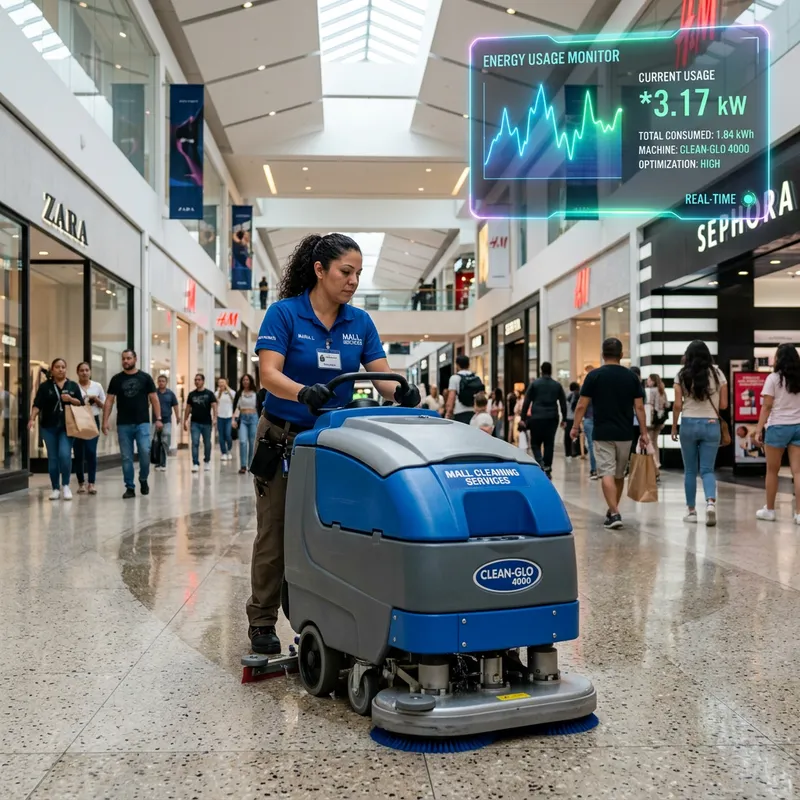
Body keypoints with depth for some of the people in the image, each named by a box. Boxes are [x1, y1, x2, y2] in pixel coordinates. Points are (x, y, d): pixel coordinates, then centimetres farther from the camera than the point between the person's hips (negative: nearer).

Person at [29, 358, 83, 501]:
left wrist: (71, 399, -11)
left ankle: (66, 485, 2)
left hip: (66, 426, 0)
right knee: (52, 457, 4)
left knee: (65, 454, -15)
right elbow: (37, 405, -3)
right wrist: (32, 419, -17)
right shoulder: (45, 386, 4)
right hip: (49, 426, 1)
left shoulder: (73, 385, 8)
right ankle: (55, 488, 13)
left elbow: (81, 403, 7)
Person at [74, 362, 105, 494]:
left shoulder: (97, 386, 8)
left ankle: (92, 483, -3)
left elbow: (104, 405, 11)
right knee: (78, 453, 2)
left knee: (91, 452, -8)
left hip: (93, 421, 1)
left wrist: (96, 400, -7)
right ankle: (81, 483, 12)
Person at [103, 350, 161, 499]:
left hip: (142, 423, -1)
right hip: (123, 425, 1)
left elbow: (154, 399, 4)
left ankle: (143, 480, 12)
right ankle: (130, 488, 11)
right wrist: (105, 421, -2)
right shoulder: (116, 379, 6)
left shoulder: (145, 377, 4)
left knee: (145, 452, -12)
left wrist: (158, 419, -5)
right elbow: (109, 401, 6)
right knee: (126, 457, 3)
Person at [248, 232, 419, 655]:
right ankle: (262, 623, 18)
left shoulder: (360, 322, 1)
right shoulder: (283, 313, -11)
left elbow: (382, 376, -5)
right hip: (284, 437, -3)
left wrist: (402, 392, -27)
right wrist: (303, 392, -41)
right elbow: (268, 373, -21)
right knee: (275, 534, 5)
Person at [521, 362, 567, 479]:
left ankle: (540, 464, -16)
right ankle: (547, 469, 7)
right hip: (552, 418, 2)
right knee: (549, 444, 7)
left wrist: (523, 417, 2)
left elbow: (526, 402, -1)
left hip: (537, 418, -2)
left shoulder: (534, 384, 1)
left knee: (535, 443, 6)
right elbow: (563, 403, 11)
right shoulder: (557, 385, 9)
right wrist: (564, 419, 17)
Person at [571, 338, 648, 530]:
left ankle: (614, 514, -17)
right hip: (625, 434, 3)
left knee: (607, 474, -5)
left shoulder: (594, 375, -6)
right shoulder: (631, 377, 2)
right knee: (619, 475, 16)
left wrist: (575, 427, 5)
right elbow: (639, 408, 0)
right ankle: (612, 511, 29)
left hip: (602, 433, -3)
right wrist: (644, 433, 4)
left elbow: (582, 406, -6)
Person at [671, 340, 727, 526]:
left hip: (689, 424, -1)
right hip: (711, 425, 1)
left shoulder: (682, 375, -1)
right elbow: (723, 405, 2)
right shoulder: (717, 374, 2)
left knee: (690, 470, 10)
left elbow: (677, 405, -5)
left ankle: (691, 510, 14)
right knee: (707, 469, 3)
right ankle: (711, 502, -22)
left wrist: (674, 427, 5)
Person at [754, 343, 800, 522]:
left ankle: (769, 510, 18)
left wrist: (758, 430, -6)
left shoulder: (773, 378, -5)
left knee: (772, 471, 9)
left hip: (778, 427, -4)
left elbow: (766, 407, -8)